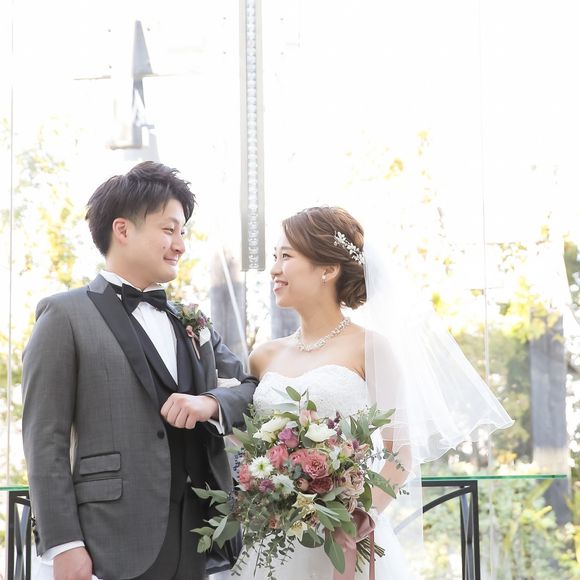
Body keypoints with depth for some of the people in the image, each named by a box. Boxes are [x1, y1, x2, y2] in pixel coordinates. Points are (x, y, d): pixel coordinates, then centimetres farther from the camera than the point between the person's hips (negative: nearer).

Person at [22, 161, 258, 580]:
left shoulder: (193, 323, 18)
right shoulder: (65, 316, 0)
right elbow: (45, 440, -5)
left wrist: (210, 403, -6)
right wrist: (62, 545, -13)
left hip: (196, 546, 5)